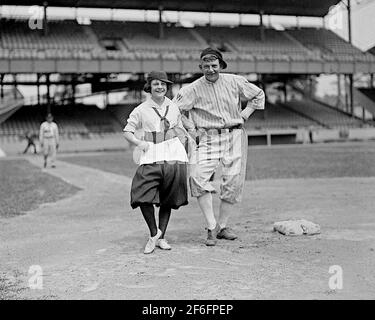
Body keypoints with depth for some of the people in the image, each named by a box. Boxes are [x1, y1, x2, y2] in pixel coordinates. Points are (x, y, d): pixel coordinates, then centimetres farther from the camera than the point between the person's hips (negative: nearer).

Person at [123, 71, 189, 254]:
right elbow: (127, 131, 4)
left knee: (168, 199, 6)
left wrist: (183, 147, 9)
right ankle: (154, 233, 7)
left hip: (174, 155, 2)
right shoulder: (141, 110, 1)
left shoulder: (173, 107, 9)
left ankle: (161, 237, 20)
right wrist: (138, 143, -13)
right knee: (143, 197, -15)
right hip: (151, 155, -2)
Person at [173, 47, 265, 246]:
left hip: (234, 136, 1)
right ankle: (211, 228, -11)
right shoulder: (193, 89, -2)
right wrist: (192, 130, 0)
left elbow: (258, 95, 16)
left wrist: (244, 115, 8)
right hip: (208, 138, -1)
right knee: (199, 177, -19)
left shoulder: (235, 82, 2)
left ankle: (222, 226, 14)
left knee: (233, 181, -2)